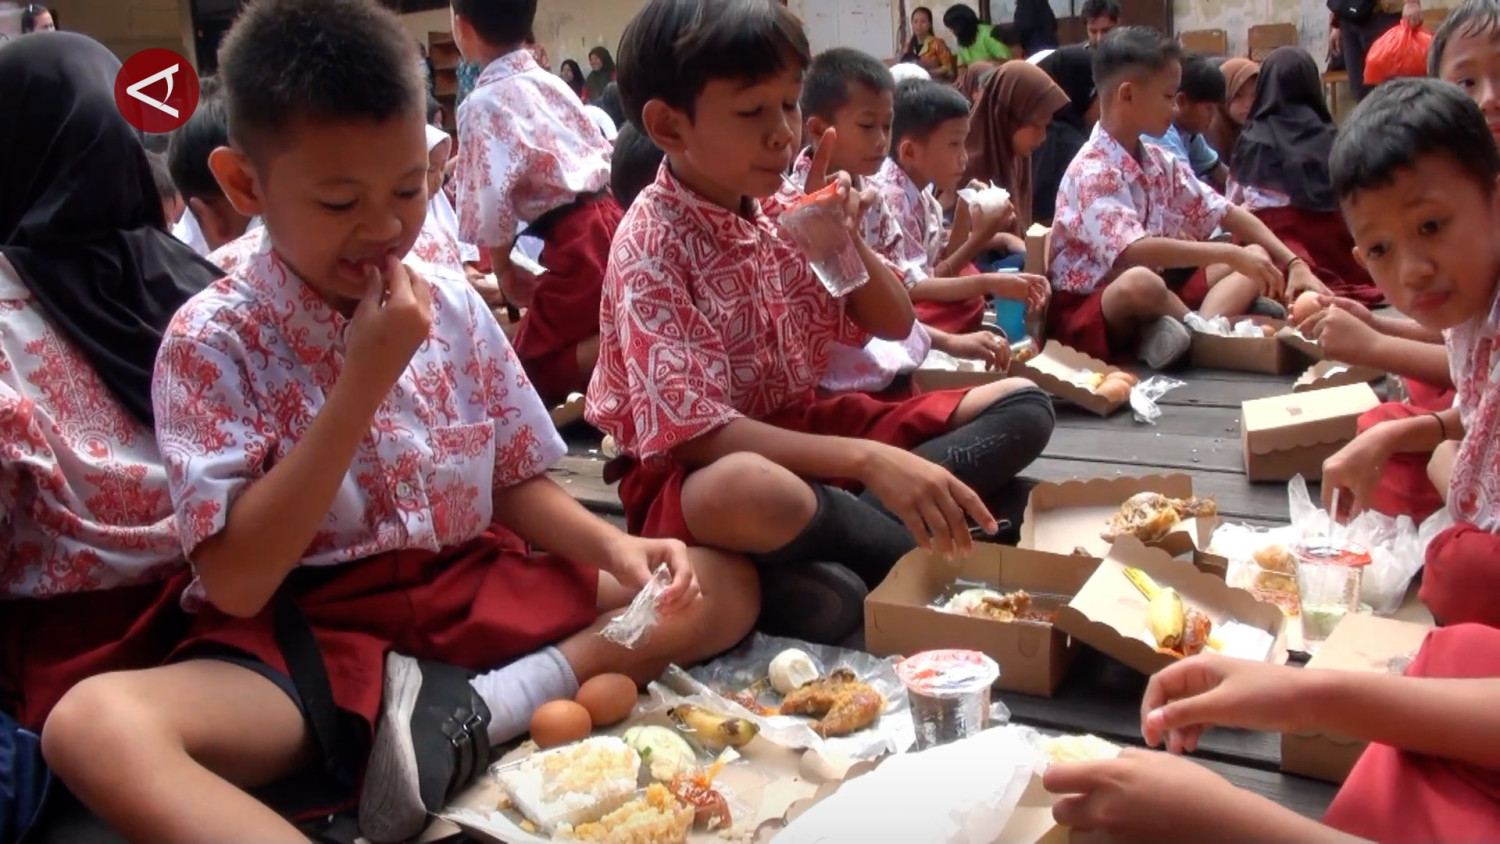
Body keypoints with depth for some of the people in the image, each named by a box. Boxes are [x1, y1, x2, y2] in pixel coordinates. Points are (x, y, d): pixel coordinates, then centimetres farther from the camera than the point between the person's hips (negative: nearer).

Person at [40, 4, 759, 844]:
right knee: (93, 722, -34)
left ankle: (466, 716, -20)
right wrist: (365, 380, -21)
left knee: (724, 582, -6)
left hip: (476, 598, 5)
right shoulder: (213, 341, -9)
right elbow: (236, 583, -16)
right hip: (307, 634, -4)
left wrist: (615, 547, -10)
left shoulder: (454, 308, 3)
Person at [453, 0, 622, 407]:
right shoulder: (549, 81, 15)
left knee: (535, 367, 4)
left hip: (577, 240, -8)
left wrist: (502, 268, 1)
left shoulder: (482, 104, -9)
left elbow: (491, 196, -16)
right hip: (612, 219, 8)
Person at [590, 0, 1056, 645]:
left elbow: (895, 326, 8)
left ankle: (838, 546, -18)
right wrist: (865, 459, -37)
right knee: (748, 491, -45)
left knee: (1023, 407, 1)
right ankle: (926, 550, -13)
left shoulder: (777, 210, 1)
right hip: (691, 472, -7)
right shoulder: (651, 246, -18)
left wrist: (843, 241, -12)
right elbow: (693, 432, -27)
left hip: (798, 427, 7)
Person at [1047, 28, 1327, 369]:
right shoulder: (1092, 171, -18)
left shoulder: (1161, 163, 8)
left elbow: (1230, 215, 11)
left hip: (1153, 303, 9)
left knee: (1256, 254, 2)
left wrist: (1295, 264, -1)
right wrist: (1230, 254, -29)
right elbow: (1135, 251, -32)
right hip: (1086, 311, -9)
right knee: (1140, 281, -41)